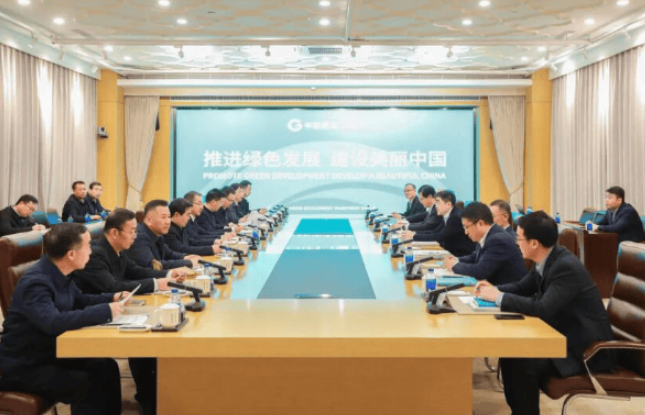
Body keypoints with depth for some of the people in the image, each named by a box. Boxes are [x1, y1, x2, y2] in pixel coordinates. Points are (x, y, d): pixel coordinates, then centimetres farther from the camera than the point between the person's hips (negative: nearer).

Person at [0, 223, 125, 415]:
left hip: (50, 354, 8)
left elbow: (79, 301, 19)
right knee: (86, 385, -23)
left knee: (106, 368, -7)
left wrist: (112, 298, 1)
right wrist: (105, 311, -37)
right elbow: (53, 323, -42)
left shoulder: (58, 274, 1)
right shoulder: (36, 282, -27)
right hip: (23, 367, -8)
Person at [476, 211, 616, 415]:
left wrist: (499, 297, -25)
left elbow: (543, 309, -34)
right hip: (564, 335, 9)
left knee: (524, 363, -23)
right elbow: (522, 287, 15)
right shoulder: (547, 260, 1)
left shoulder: (566, 267, -26)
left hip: (586, 347, -9)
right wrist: (494, 289, -4)